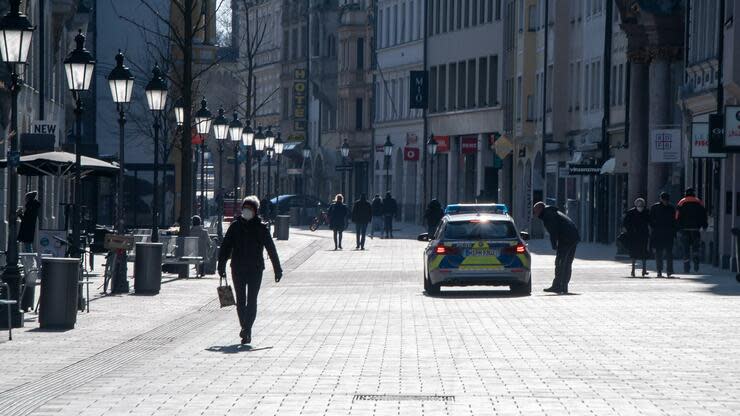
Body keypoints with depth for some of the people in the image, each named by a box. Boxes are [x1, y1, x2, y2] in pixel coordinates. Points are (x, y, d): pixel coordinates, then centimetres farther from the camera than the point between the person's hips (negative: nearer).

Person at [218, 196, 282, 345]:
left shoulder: (261, 228, -2)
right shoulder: (235, 226, 3)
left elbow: (271, 249, 0)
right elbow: (225, 247, 3)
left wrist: (277, 269, 0)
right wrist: (221, 266, -4)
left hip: (256, 269, -2)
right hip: (237, 269, 2)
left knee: (251, 301, -6)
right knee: (240, 300, 9)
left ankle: (247, 329, -8)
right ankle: (245, 328, 24)